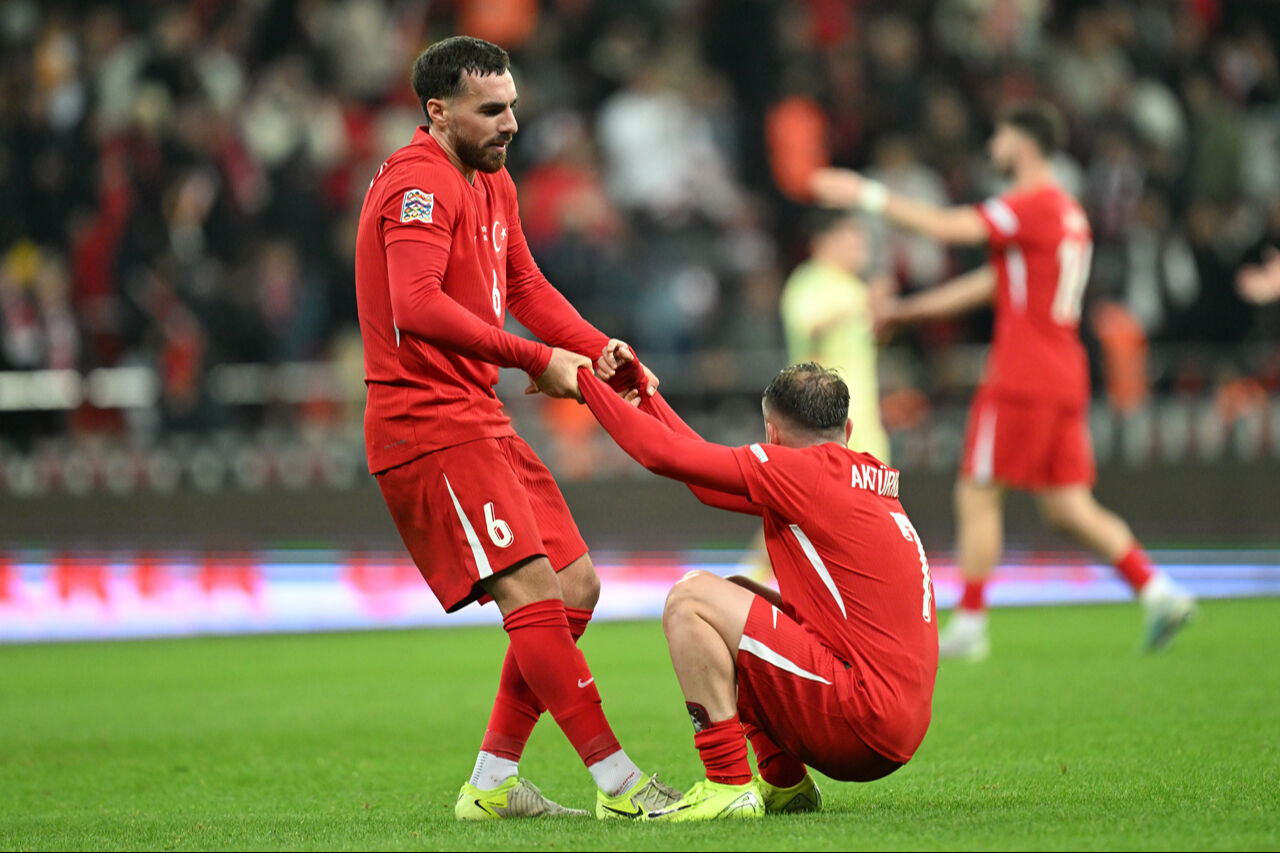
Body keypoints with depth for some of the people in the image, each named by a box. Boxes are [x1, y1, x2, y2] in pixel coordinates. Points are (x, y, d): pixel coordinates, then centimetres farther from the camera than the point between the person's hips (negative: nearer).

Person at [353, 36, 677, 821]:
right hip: (427, 423, -10)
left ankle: (492, 784, 13)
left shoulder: (491, 182, 18)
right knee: (531, 591, -14)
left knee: (575, 585, 9)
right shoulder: (420, 183, -15)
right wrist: (536, 360, -27)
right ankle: (619, 784, -14)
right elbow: (417, 307, -28)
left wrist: (598, 349, 4)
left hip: (479, 419, 10)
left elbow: (525, 286, 22)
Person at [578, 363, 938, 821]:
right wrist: (642, 394, 25)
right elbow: (711, 481, 23)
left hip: (863, 723, -9)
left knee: (691, 598, -8)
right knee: (732, 597, 23)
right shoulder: (870, 479, 16)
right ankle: (785, 784, 17)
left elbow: (666, 454, -8)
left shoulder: (805, 471, -8)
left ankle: (728, 785, -11)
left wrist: (583, 381, 5)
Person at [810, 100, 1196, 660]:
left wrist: (868, 196, -11)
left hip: (1021, 383, -9)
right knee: (1069, 507, 9)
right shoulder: (1064, 212, 19)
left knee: (977, 497, -1)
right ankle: (1159, 591, -2)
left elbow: (947, 227, -19)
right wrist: (910, 310, 27)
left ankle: (969, 627, 0)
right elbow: (995, 281, 25)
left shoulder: (1034, 206, -11)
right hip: (1064, 382, 9)